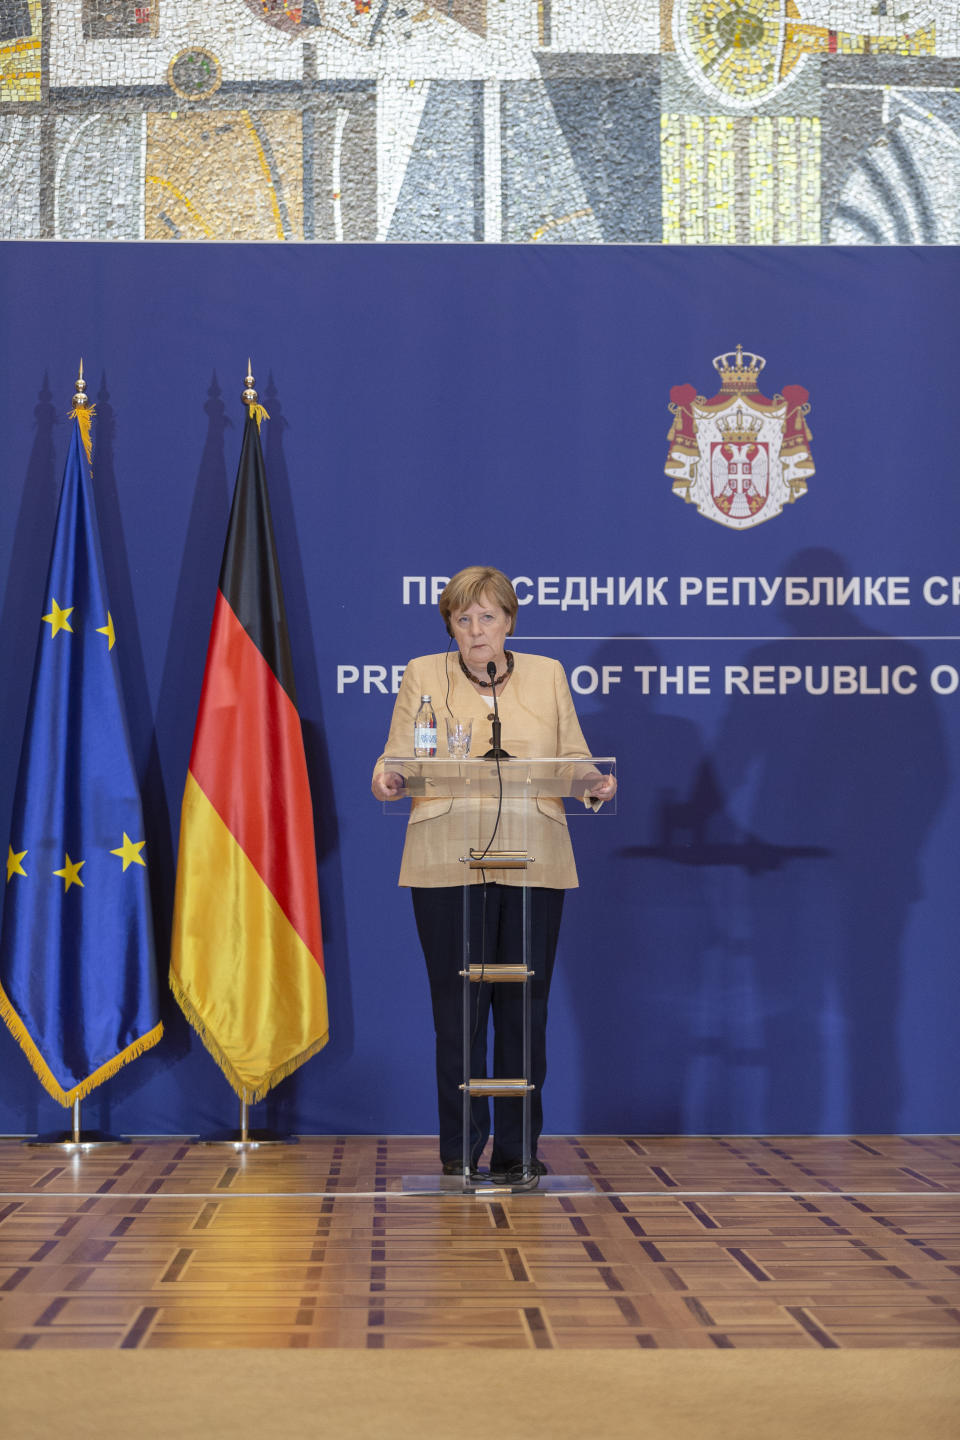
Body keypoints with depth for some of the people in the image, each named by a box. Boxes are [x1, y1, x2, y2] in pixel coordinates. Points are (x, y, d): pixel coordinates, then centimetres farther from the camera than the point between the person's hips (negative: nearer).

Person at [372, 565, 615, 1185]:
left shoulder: (548, 675, 12)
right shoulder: (422, 676, 9)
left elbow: (574, 758, 11)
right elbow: (397, 762, 4)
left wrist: (594, 783, -11)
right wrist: (389, 780, -18)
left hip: (533, 863, 1)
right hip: (448, 862, -1)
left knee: (525, 1008, 3)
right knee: (457, 1007, -1)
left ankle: (517, 1149, 12)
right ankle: (461, 1149, 9)